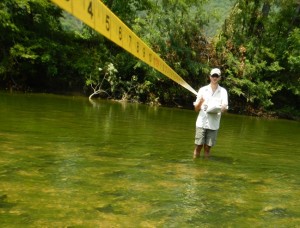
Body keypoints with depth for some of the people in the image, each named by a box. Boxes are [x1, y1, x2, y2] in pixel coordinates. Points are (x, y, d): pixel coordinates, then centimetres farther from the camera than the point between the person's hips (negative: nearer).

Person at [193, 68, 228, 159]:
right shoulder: (202, 90, 6)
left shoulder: (223, 91, 6)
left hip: (214, 124, 0)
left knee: (207, 147, 6)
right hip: (201, 122, 0)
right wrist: (200, 102, -15)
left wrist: (223, 108, -24)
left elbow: (225, 107, -1)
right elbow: (196, 109, 6)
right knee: (198, 146, 1)